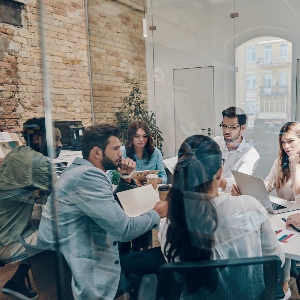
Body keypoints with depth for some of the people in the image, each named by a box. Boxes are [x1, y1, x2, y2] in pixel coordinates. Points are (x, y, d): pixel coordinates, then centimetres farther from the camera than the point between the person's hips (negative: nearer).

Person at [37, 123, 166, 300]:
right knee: (162, 257, -6)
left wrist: (126, 178, 3)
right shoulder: (88, 176, -22)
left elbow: (114, 208, 19)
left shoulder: (82, 171, 9)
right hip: (86, 274, -10)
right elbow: (125, 230, -24)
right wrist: (155, 214, -6)